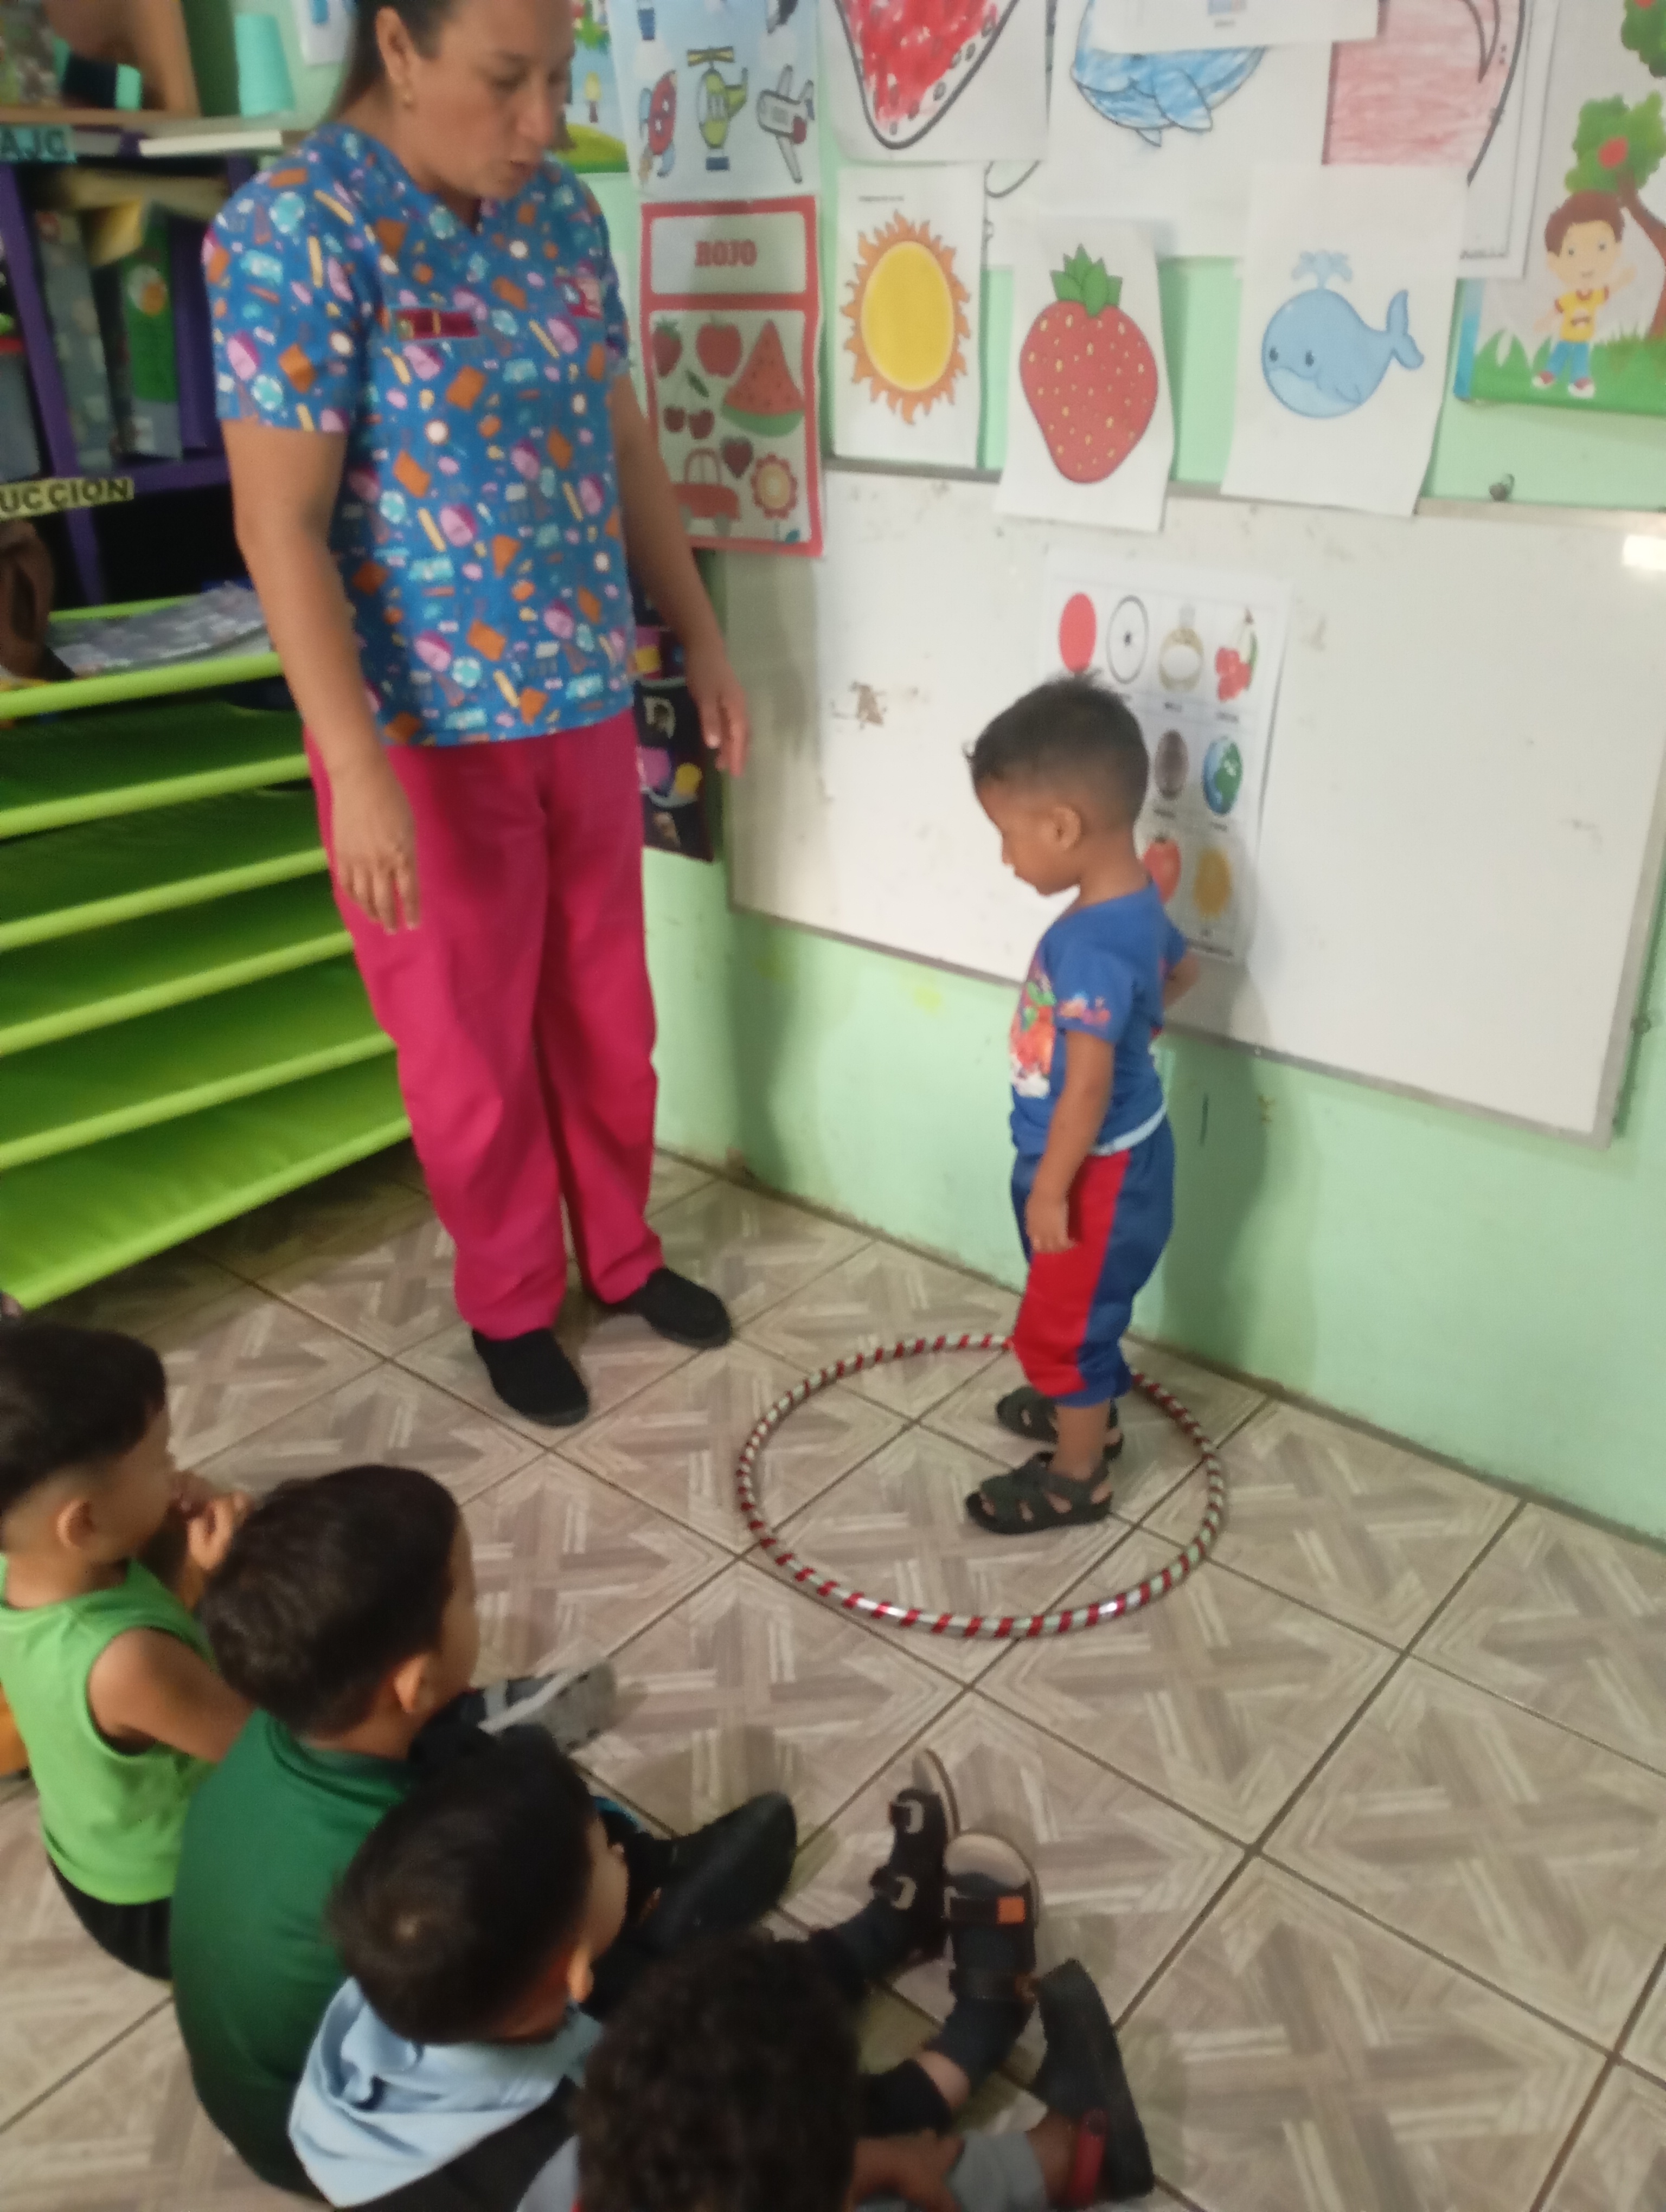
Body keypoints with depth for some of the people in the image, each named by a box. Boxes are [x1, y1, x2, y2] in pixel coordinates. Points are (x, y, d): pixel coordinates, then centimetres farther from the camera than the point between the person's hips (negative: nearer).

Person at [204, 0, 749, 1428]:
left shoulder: (561, 211, 5)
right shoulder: (295, 226, -15)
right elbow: (279, 522, -19)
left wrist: (701, 635, 14)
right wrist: (361, 768, -24)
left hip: (585, 702, 6)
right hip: (427, 729, -6)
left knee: (607, 1014, 17)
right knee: (473, 1047, 9)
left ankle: (623, 1254, 39)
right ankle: (511, 1306, 31)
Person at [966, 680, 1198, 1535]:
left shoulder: (1091, 945, -33)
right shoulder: (1136, 904, -3)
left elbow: (1088, 1088, -30)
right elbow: (1182, 969, 19)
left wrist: (1049, 1191, -22)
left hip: (1100, 1173, -9)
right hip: (1118, 1161, 9)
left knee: (1061, 1325, 8)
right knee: (1085, 1309, 28)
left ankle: (1076, 1478, 25)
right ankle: (1088, 1412, 48)